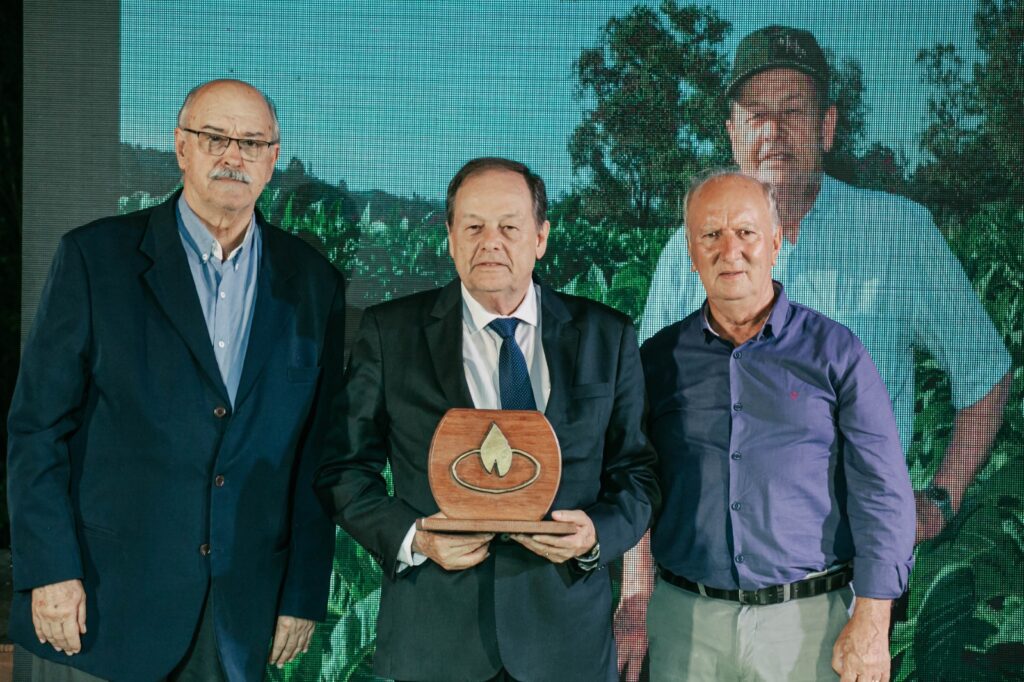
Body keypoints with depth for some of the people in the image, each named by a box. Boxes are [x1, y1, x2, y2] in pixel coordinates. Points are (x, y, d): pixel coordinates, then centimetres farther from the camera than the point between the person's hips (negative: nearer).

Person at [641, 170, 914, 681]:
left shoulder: (836, 351, -3)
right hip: (686, 619, 1)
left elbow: (882, 496, -5)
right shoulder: (658, 357, 1)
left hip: (809, 618, -1)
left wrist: (871, 623, -9)